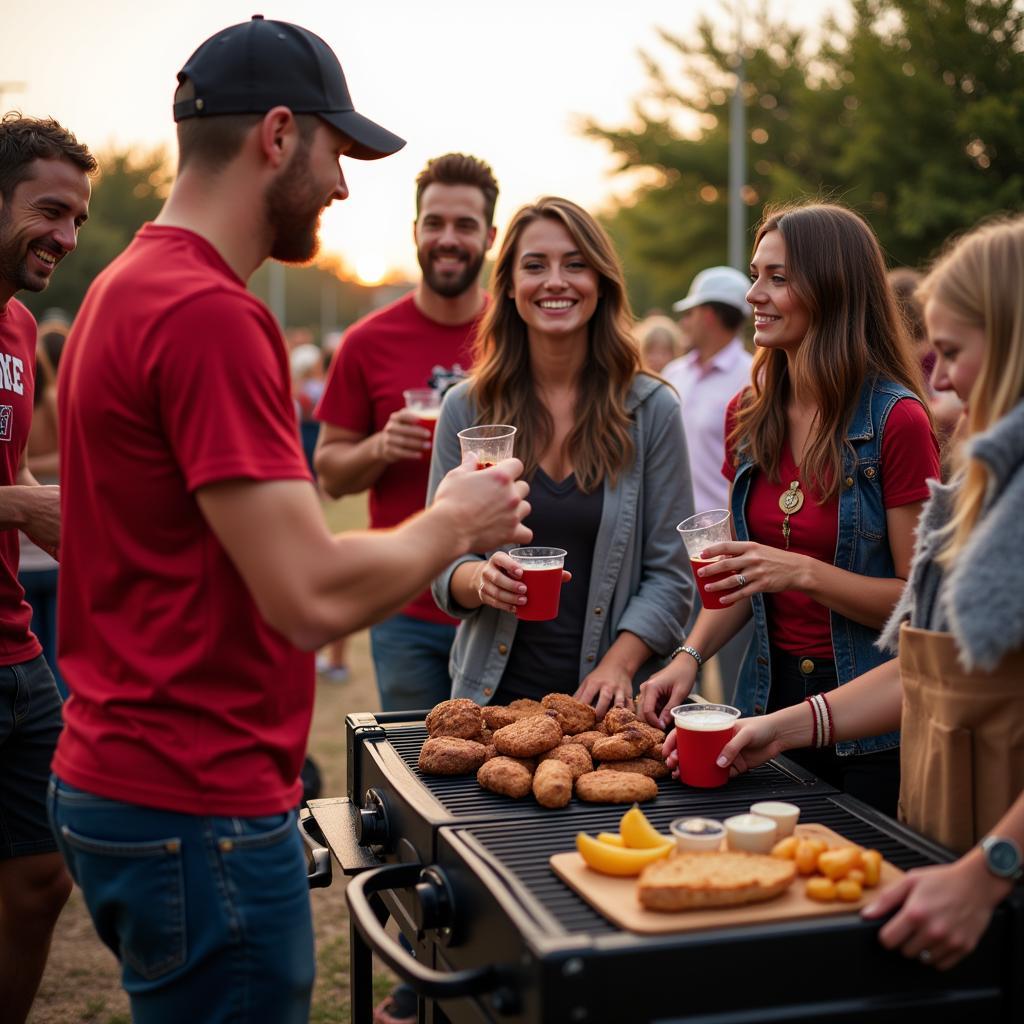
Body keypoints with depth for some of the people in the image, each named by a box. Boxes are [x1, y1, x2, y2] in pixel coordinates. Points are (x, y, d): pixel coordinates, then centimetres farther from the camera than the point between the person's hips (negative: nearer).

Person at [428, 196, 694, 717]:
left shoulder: (652, 409, -3)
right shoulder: (466, 408, -2)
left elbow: (670, 573, -3)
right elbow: (441, 561, 1)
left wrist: (618, 663, -17)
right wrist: (481, 579, -21)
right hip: (494, 691, 1)